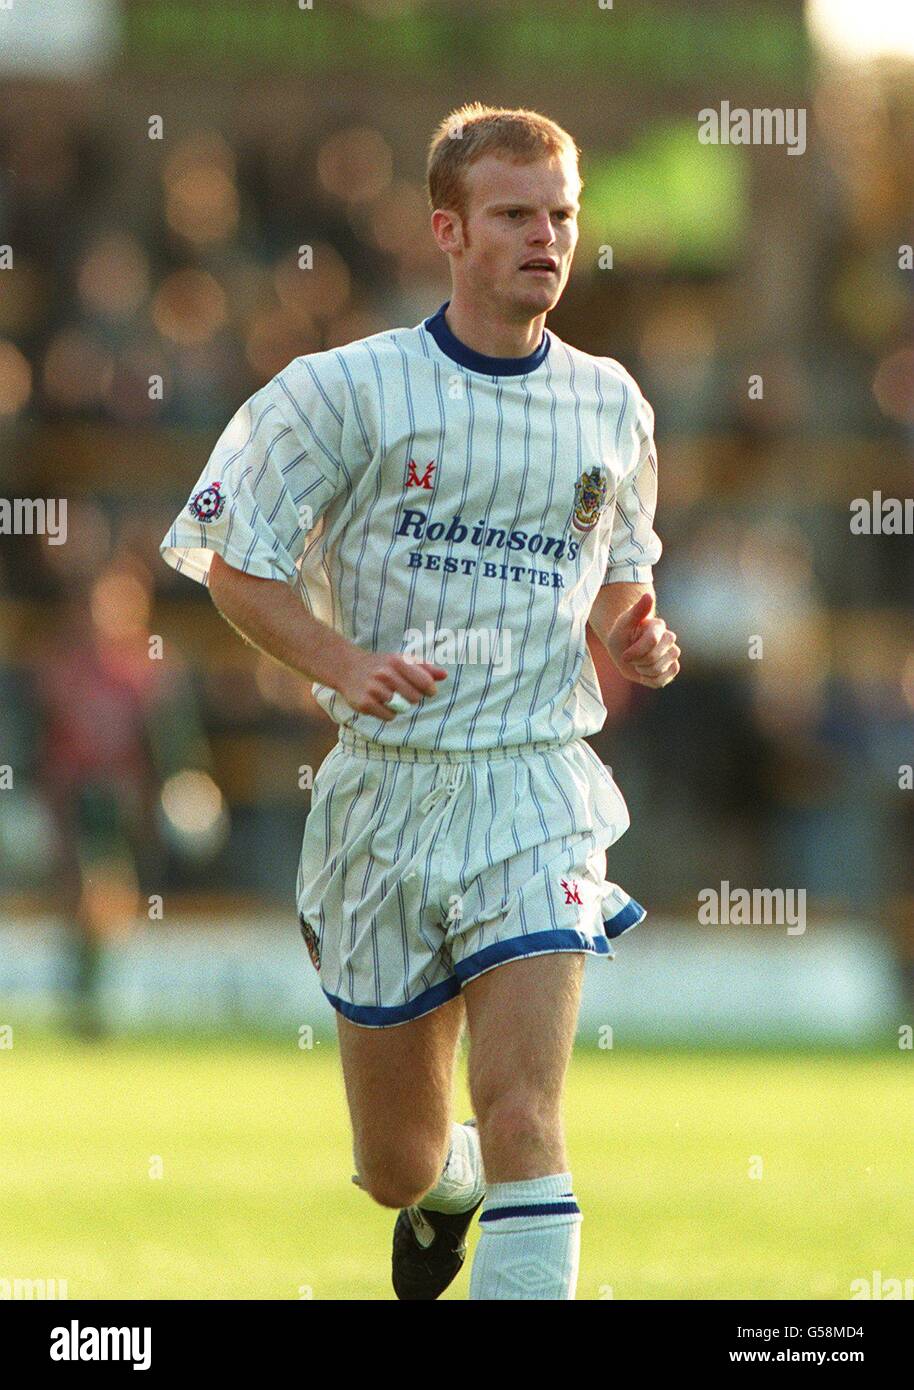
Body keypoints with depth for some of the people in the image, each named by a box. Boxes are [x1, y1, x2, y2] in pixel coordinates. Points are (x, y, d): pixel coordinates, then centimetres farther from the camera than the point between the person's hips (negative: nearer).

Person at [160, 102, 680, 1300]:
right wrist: (343, 664, -15)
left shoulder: (610, 407, 7)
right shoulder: (348, 389, -4)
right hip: (388, 787, 0)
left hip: (537, 786, 0)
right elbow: (235, 560, 1)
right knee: (396, 1167, 11)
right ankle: (448, 1188, 49)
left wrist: (636, 644, -2)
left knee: (524, 1125, -19)